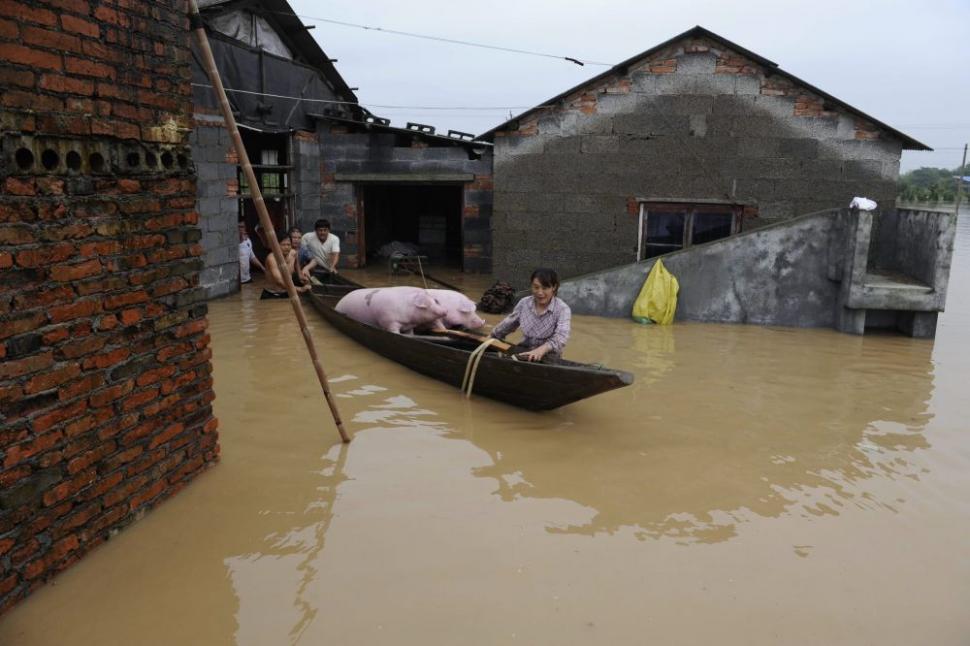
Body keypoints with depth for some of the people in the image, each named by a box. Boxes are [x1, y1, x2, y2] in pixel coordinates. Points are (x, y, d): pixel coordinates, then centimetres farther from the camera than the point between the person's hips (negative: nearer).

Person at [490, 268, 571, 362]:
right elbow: (508, 324, 19)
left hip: (550, 359, -4)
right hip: (524, 354, 4)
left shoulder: (562, 309, -13)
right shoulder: (524, 303, 1)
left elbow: (561, 336, -30)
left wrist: (541, 349, -46)